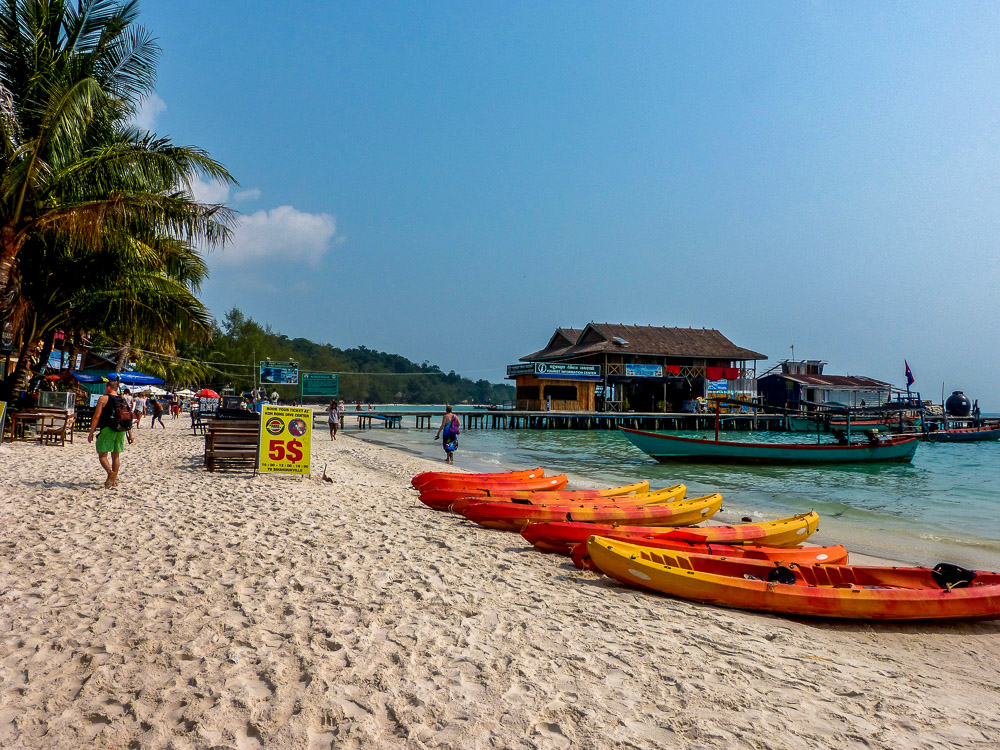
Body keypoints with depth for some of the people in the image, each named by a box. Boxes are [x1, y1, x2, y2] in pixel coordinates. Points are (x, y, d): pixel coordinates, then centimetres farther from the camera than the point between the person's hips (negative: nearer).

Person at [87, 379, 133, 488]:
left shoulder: (104, 399, -4)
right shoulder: (123, 400, 11)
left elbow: (96, 417, -8)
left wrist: (91, 433, -6)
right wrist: (130, 434, 15)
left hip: (107, 430, -5)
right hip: (120, 431, 5)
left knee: (102, 455, -1)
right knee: (116, 455, 12)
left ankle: (110, 473, -25)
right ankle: (114, 480, 15)